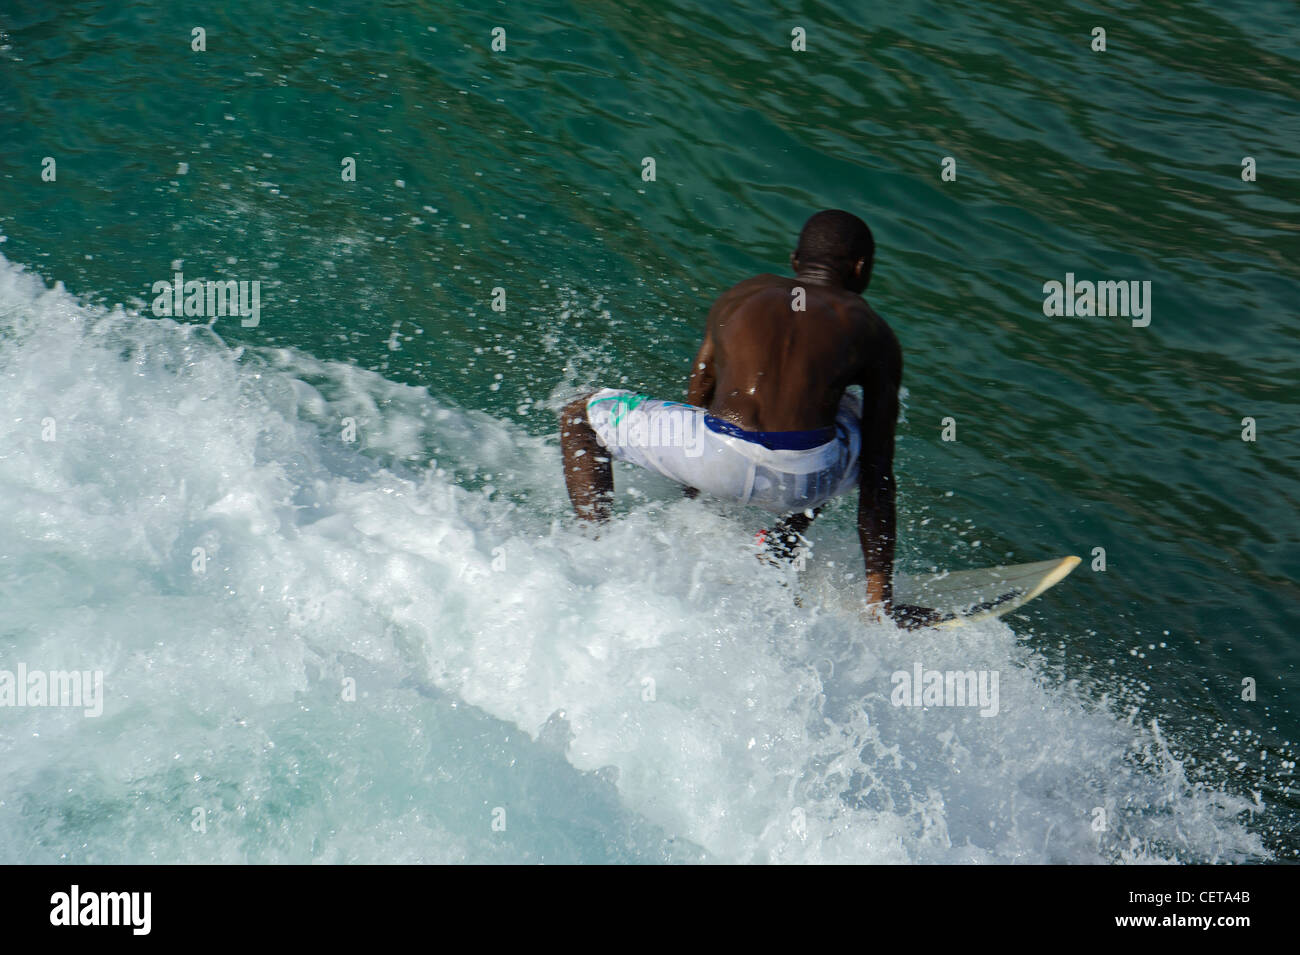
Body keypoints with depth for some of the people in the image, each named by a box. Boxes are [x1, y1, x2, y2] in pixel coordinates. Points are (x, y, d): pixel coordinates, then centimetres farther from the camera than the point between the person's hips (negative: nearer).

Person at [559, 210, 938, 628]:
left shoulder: (740, 296, 23)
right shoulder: (873, 333, 19)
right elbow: (876, 476, 19)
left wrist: (693, 496, 48)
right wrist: (880, 593, 24)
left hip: (720, 459, 0)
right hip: (807, 479, 0)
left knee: (580, 415, 25)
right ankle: (788, 535, 19)